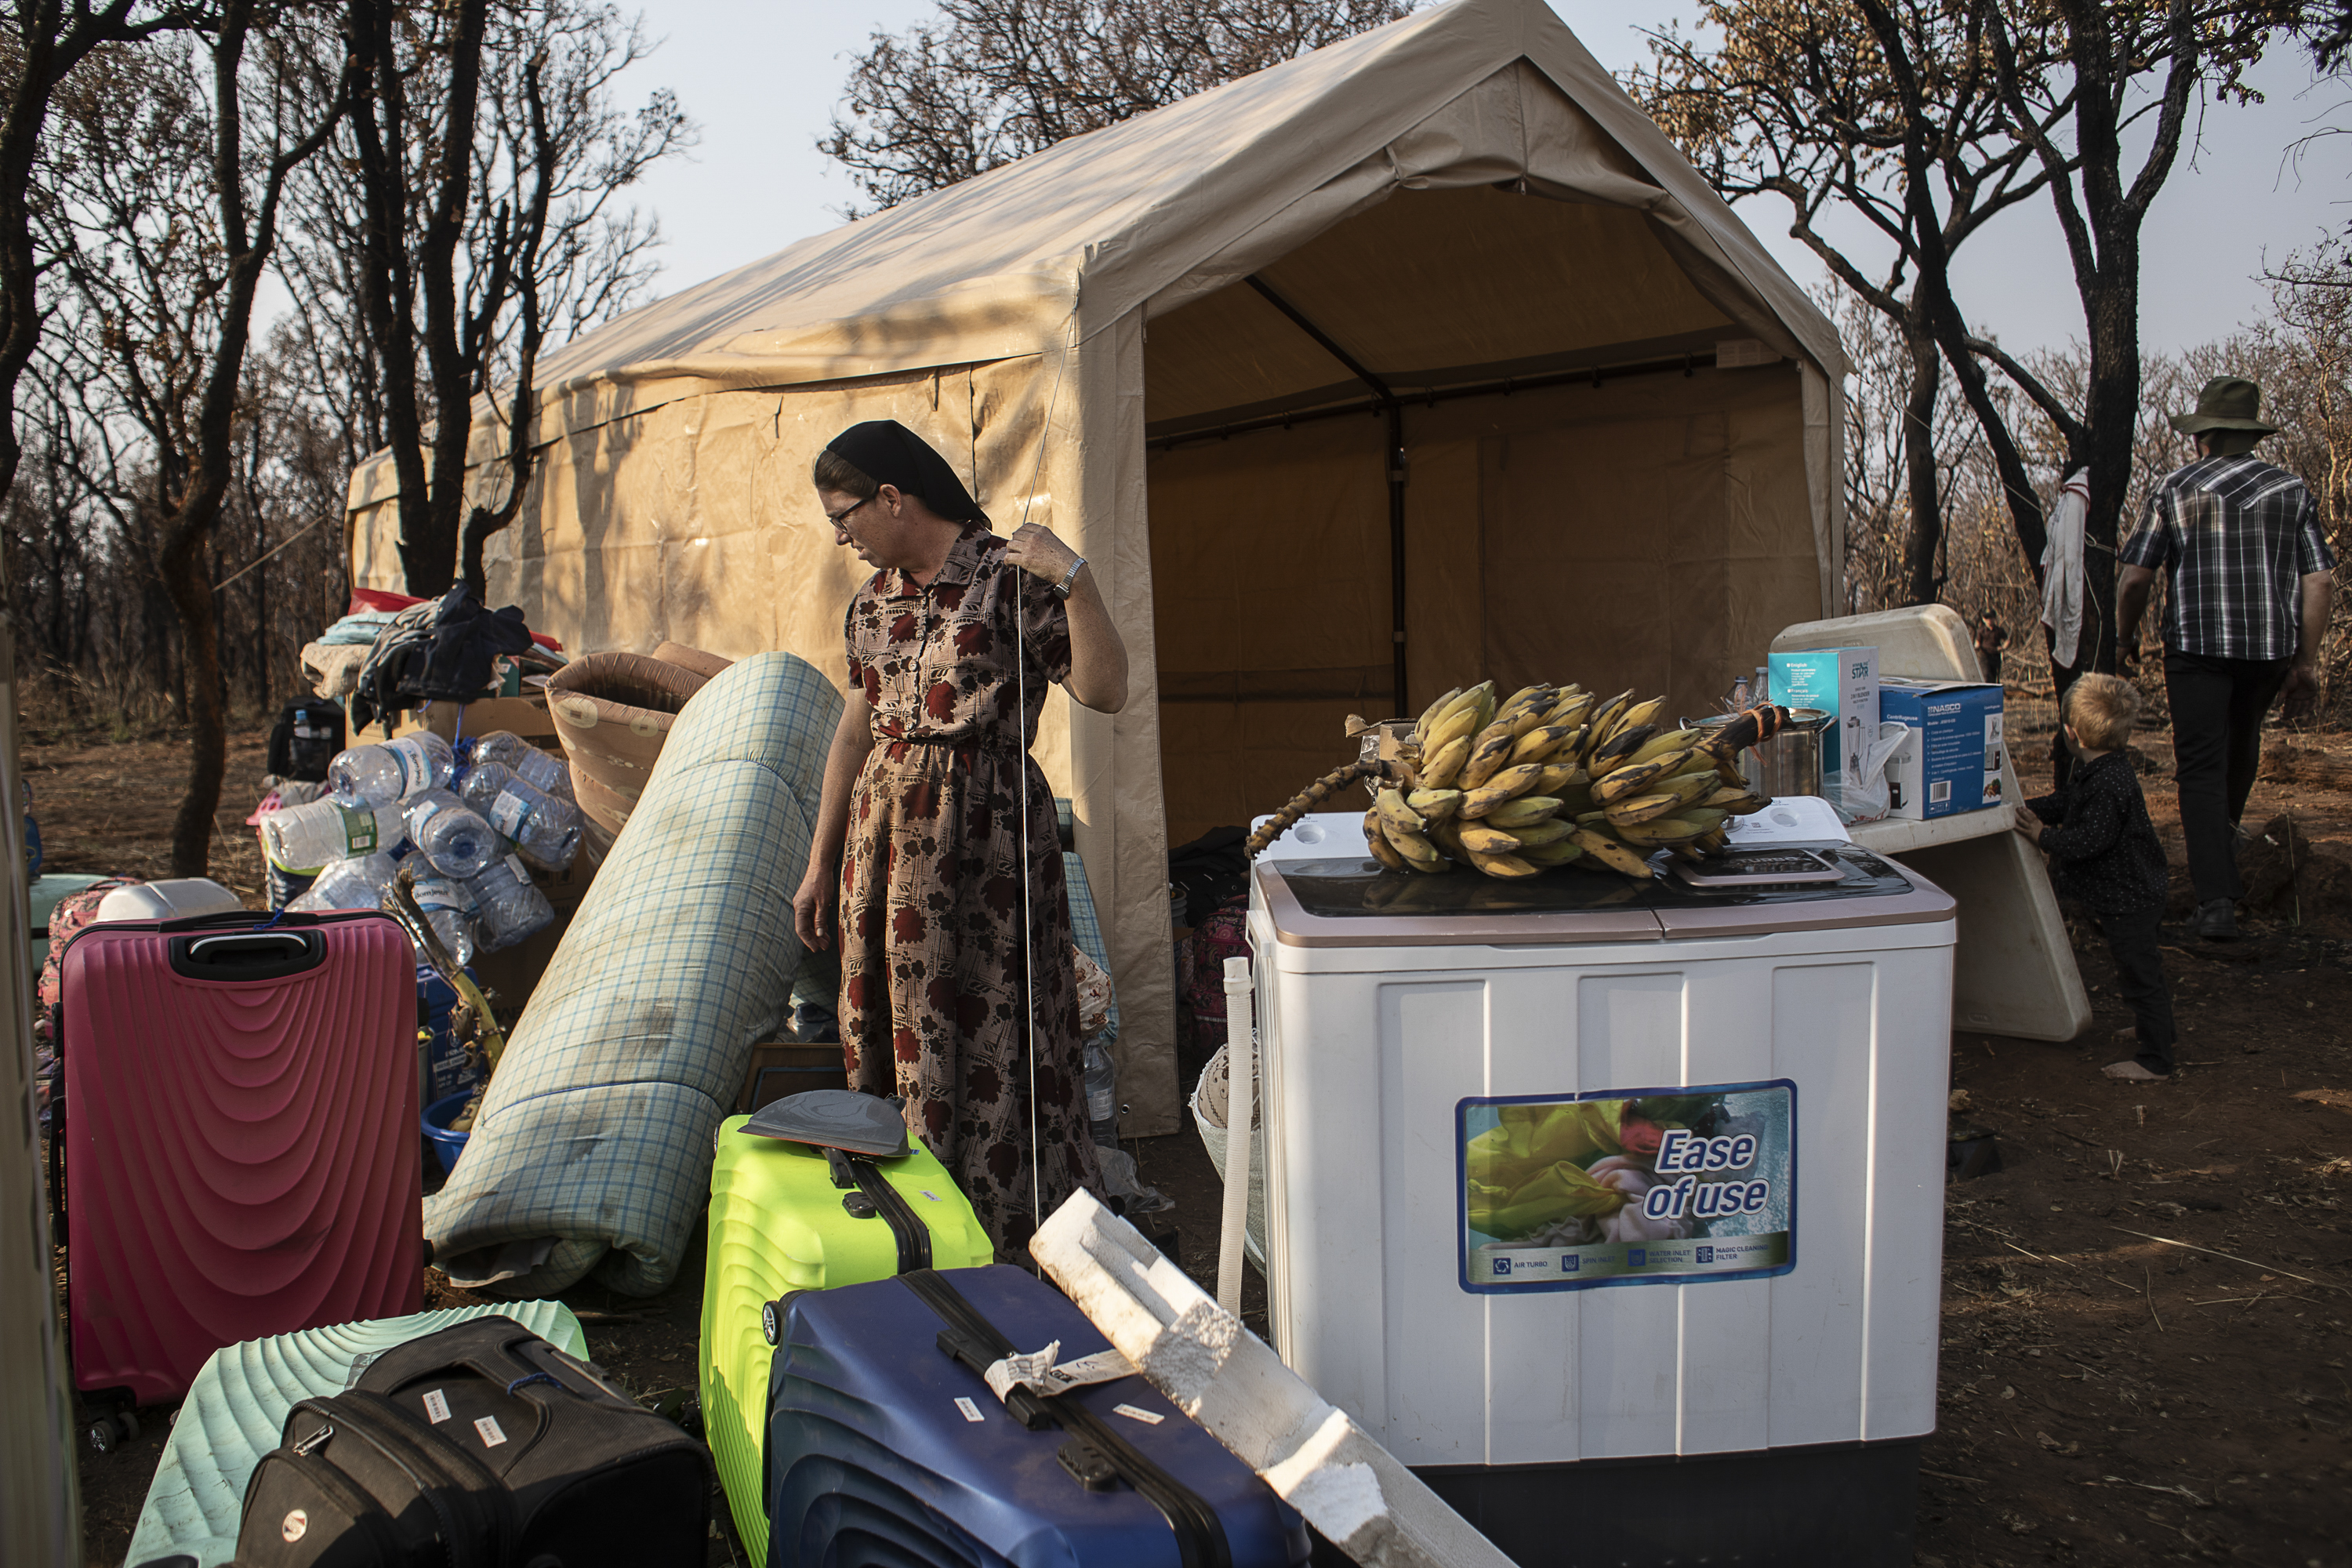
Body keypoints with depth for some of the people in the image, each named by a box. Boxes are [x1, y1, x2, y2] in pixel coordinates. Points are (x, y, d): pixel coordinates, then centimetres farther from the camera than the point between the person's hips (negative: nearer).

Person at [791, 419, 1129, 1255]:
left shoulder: (1010, 576, -7)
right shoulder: (872, 601, 13)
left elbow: (1104, 692, -15)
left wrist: (1076, 578, -25)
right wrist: (821, 863, 20)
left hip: (982, 829, -7)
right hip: (883, 828, 7)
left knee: (987, 1030, -4)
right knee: (882, 1026, 10)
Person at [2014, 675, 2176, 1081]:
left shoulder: (2109, 783, -29)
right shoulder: (2093, 770, 3)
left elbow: (2090, 839, -29)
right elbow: (2067, 802, 15)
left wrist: (2044, 836, -19)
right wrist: (2023, 809, 6)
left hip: (2128, 899, -11)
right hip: (2128, 894, 11)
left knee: (2139, 974, -2)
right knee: (2139, 969, 26)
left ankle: (2155, 1060, 7)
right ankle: (2155, 1028, 44)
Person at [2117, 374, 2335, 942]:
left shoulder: (2176, 489, -1)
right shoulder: (2291, 490, 6)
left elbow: (2134, 577, -4)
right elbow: (2320, 580, 1)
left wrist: (2125, 638, 12)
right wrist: (2307, 660, 7)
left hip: (2196, 644, -3)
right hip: (2272, 646, 3)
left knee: (2201, 767, -2)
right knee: (2242, 736, 28)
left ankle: (2217, 900, -13)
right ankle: (2225, 836, 49)